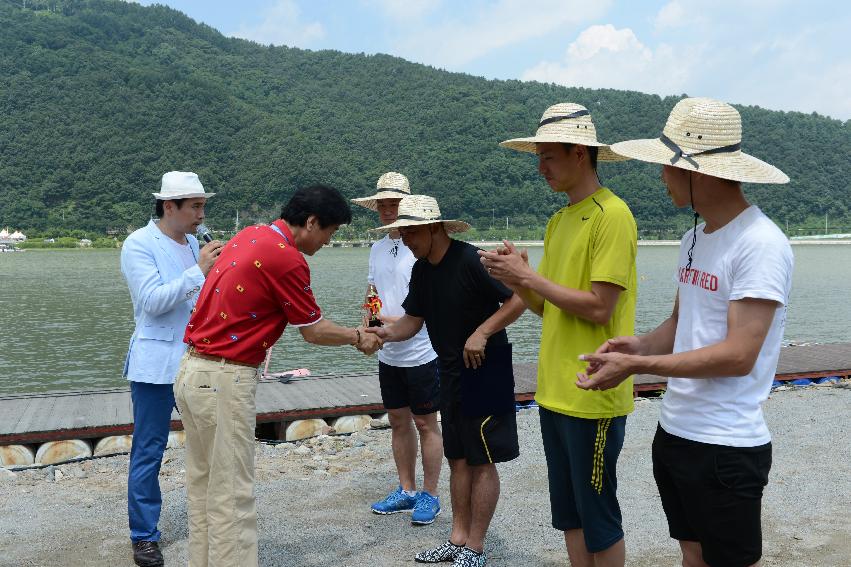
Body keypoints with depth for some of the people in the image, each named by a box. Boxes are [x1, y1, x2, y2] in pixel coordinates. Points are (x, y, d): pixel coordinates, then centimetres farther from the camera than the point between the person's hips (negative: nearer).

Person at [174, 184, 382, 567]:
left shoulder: (250, 235, 9)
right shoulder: (287, 259, -17)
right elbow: (313, 331, -6)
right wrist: (358, 338, 10)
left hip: (192, 371, 10)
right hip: (224, 381, -9)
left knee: (202, 489, 18)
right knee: (232, 499, 0)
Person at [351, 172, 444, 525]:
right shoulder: (377, 249, 10)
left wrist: (399, 322, -23)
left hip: (420, 353, -7)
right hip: (388, 354, 7)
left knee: (425, 424, 4)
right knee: (398, 421, 15)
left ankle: (429, 496, 18)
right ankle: (406, 490, 29)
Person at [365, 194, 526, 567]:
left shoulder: (471, 261, -19)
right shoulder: (421, 270, 5)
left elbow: (519, 299, -19)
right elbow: (413, 320, 8)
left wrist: (481, 333, -24)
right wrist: (388, 333, -12)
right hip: (451, 375, 8)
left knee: (482, 461, 1)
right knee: (458, 459, 14)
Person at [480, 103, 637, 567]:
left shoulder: (611, 215, -14)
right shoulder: (558, 221, 13)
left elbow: (598, 308, -19)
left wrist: (528, 276, -14)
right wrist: (515, 279, -4)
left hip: (593, 398, -8)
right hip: (554, 392, 8)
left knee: (598, 519, 6)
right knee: (568, 516, 18)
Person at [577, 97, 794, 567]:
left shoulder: (760, 243, -18)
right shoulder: (693, 238, 8)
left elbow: (738, 355, -22)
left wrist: (636, 365, -21)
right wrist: (639, 344, -5)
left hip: (726, 446, -8)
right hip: (673, 432, 8)